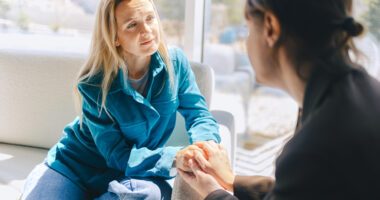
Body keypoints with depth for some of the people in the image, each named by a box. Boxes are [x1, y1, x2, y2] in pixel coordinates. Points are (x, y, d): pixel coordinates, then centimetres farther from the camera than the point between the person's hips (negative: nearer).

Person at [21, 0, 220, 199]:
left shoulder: (174, 61, -13)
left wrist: (207, 145, -30)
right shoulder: (94, 85, -23)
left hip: (130, 175, 3)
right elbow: (117, 154, -21)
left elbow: (198, 114, -6)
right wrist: (172, 157, -37)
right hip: (76, 165, -2)